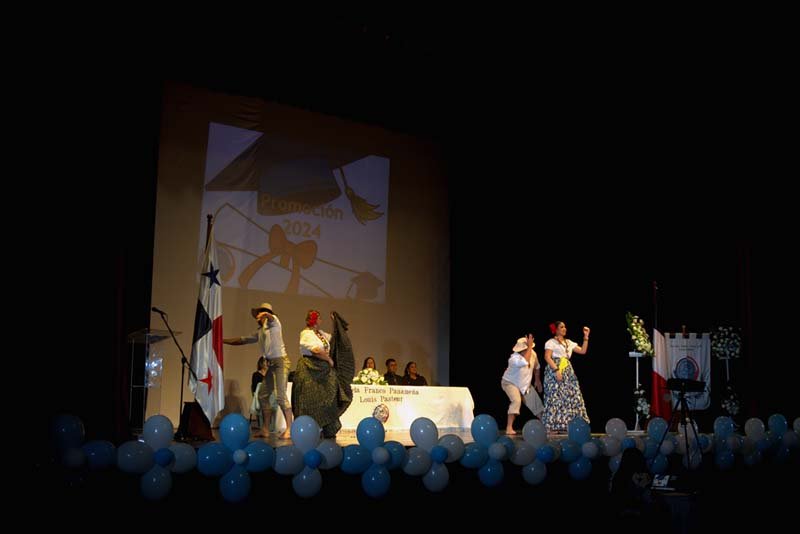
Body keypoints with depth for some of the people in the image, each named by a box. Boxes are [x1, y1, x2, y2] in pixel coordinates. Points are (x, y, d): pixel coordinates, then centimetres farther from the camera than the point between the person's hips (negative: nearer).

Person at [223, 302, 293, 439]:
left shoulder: (273, 321, -1)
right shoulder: (259, 332, 20)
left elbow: (267, 315, -27)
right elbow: (242, 340, 26)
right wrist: (223, 340, 27)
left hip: (280, 361, -9)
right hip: (270, 364, 9)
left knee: (281, 396, -14)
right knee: (263, 396, 7)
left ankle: (289, 430, -12)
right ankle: (265, 429, 13)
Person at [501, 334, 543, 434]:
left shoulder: (533, 354, -12)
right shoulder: (514, 358, -33)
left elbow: (537, 367, 9)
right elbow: (526, 362, -53)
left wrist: (537, 380, 16)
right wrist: (530, 346, -48)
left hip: (525, 384, 7)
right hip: (510, 383, -6)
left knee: (537, 403, 6)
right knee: (516, 400, -31)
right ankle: (509, 428, -28)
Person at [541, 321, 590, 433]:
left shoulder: (569, 342, 20)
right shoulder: (551, 342, 0)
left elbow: (583, 351, 17)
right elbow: (547, 357, -11)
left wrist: (586, 337, 10)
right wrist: (556, 370, -21)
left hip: (568, 372, 7)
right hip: (555, 371, -7)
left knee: (572, 396, 1)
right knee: (555, 397, -10)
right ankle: (552, 426, -8)